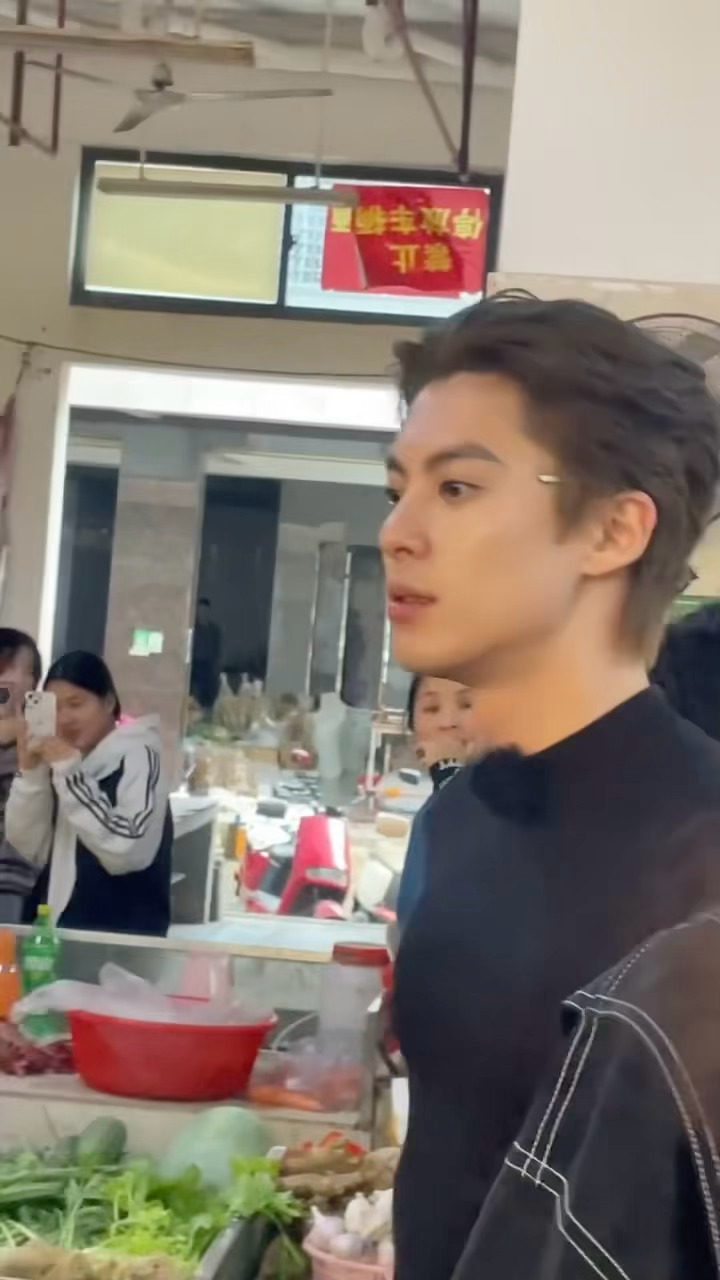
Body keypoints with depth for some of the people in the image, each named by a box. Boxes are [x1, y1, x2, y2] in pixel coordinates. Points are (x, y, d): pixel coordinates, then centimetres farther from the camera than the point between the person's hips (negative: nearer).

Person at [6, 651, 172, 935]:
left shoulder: (137, 757, -6)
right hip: (54, 930, 6)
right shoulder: (63, 761, 11)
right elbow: (32, 853, 4)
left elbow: (127, 853, -20)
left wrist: (71, 774, -18)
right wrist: (29, 774, -6)